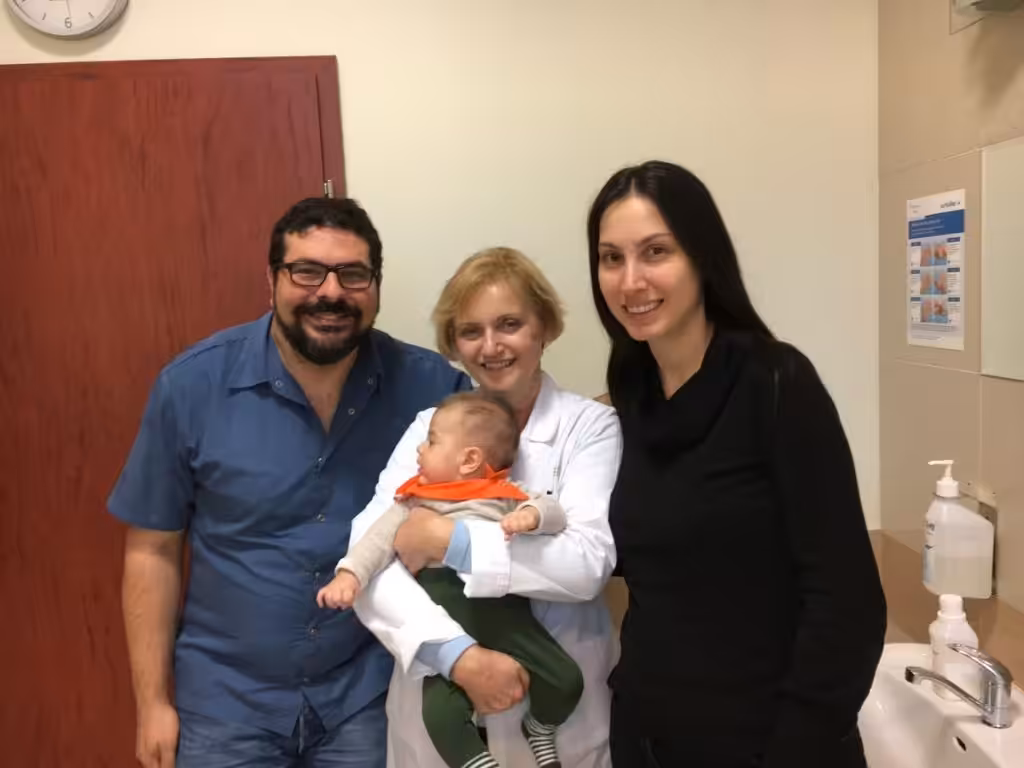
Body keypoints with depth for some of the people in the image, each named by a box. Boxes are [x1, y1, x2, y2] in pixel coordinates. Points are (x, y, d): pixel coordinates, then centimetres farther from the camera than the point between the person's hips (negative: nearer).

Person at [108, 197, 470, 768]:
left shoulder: (427, 384, -11)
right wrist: (153, 701, -2)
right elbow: (153, 550, -3)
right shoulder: (193, 384, -10)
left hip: (370, 694, 0)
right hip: (226, 700, 0)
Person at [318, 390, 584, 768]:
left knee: (566, 679, -8)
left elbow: (554, 512, 7)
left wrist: (531, 515, -16)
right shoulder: (416, 500, 16)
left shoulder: (505, 496, 13)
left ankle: (539, 730, 24)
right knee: (440, 712, -17)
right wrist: (349, 572, -8)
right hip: (445, 609, 0)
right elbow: (380, 536, 8)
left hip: (503, 604, 0)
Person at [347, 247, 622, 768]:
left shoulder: (590, 425, -6)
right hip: (435, 700, 2)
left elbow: (589, 562, -19)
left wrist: (448, 539, -21)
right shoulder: (430, 427, 0)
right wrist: (461, 656, -24)